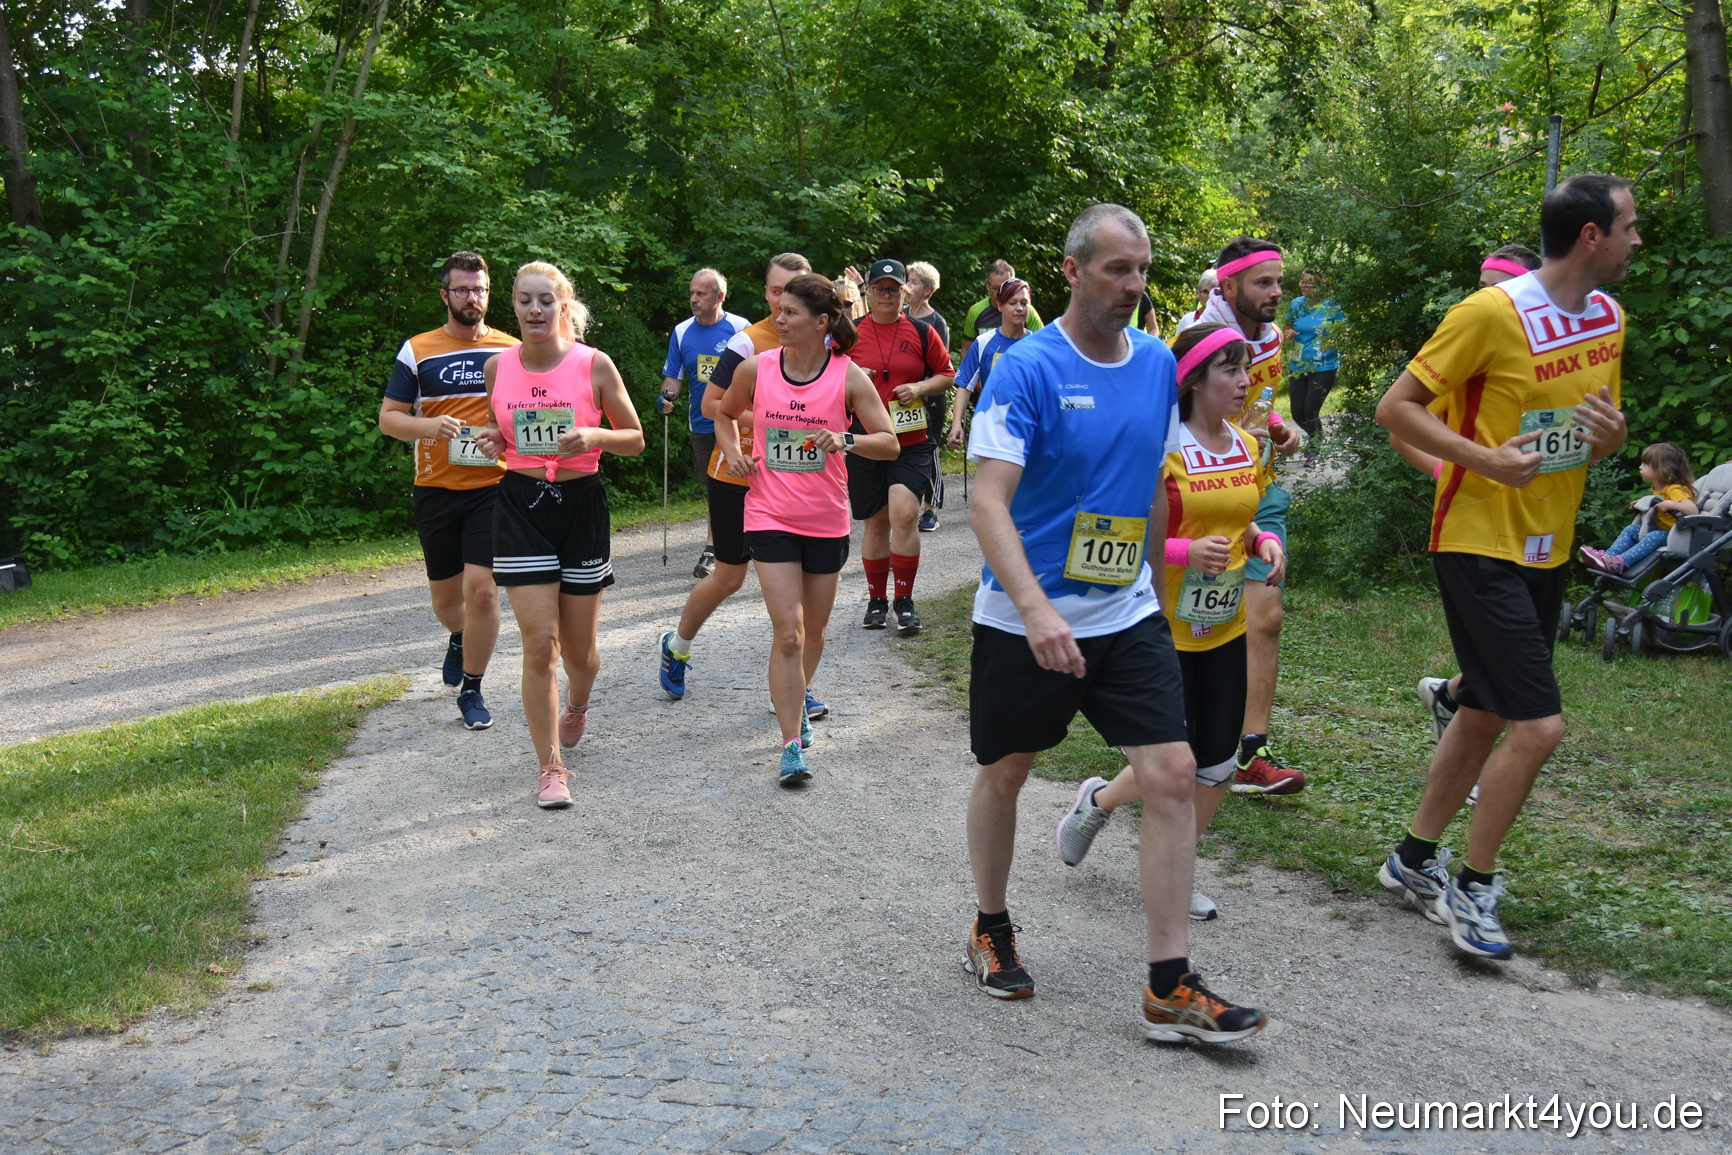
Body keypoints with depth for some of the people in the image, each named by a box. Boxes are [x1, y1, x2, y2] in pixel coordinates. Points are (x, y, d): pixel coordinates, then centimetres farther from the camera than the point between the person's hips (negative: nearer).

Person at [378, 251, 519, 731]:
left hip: (493, 488, -1)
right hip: (436, 489, 1)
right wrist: (429, 426, -20)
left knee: (481, 587, -13)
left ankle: (472, 689, 3)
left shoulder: (512, 351, 6)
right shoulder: (417, 351, 3)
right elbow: (388, 419, 1)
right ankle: (460, 638, 49)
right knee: (445, 593, 13)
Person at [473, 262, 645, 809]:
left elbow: (635, 440, 1)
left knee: (578, 647, 10)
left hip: (581, 504, -1)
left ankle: (576, 704, 47)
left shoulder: (594, 364, -5)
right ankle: (551, 768, 4)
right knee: (539, 644, -8)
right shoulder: (498, 366, 2)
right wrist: (494, 442, -5)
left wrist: (594, 436, -19)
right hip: (520, 504, 1)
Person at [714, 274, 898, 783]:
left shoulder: (849, 377, -6)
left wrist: (846, 440, -23)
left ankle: (797, 704, 44)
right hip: (770, 517, -1)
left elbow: (889, 443, -5)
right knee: (788, 632, -11)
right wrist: (733, 453, -2)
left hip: (827, 521, 1)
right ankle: (792, 745, -6)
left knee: (813, 632, 15)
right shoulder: (756, 369, -2)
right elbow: (725, 415, 17)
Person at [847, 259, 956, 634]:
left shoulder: (921, 332, 4)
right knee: (875, 522, 8)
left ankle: (904, 601, -2)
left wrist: (920, 387, -8)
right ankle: (876, 600, 23)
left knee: (904, 515, -16)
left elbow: (948, 374, 10)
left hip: (912, 440, -1)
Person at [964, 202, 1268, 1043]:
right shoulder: (1028, 369, -14)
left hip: (1127, 616, 5)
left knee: (1172, 775, -5)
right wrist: (1035, 611, -32)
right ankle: (990, 930, 37)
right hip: (1024, 621, -4)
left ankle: (1170, 988, 2)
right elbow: (988, 504, -20)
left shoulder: (1157, 364, 4)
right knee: (1003, 776, 12)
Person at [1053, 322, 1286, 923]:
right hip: (1165, 626, -7)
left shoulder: (1247, 447, 7)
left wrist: (1263, 541, 1)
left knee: (1218, 767, 9)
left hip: (1225, 627, 7)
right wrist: (1186, 551, -27)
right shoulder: (1162, 448, -15)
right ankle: (1097, 800, 29)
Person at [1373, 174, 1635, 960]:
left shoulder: (1608, 317, 8)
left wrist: (1613, 437, -6)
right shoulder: (1492, 313, -17)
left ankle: (1415, 861, 30)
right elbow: (1395, 407, -15)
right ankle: (1472, 888, 6)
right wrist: (1484, 458, -25)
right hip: (1479, 544, -8)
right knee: (1538, 725, -11)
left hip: (1548, 549, 8)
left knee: (1485, 714, 15)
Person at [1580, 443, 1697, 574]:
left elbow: (1692, 510, -31)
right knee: (1630, 529, -3)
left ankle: (1620, 562, -52)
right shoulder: (1656, 489, 10)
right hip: (1660, 529, 9)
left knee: (1653, 537, -33)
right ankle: (1608, 555, -26)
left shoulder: (1675, 490, -19)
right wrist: (1643, 503, 14)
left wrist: (1670, 504, -38)